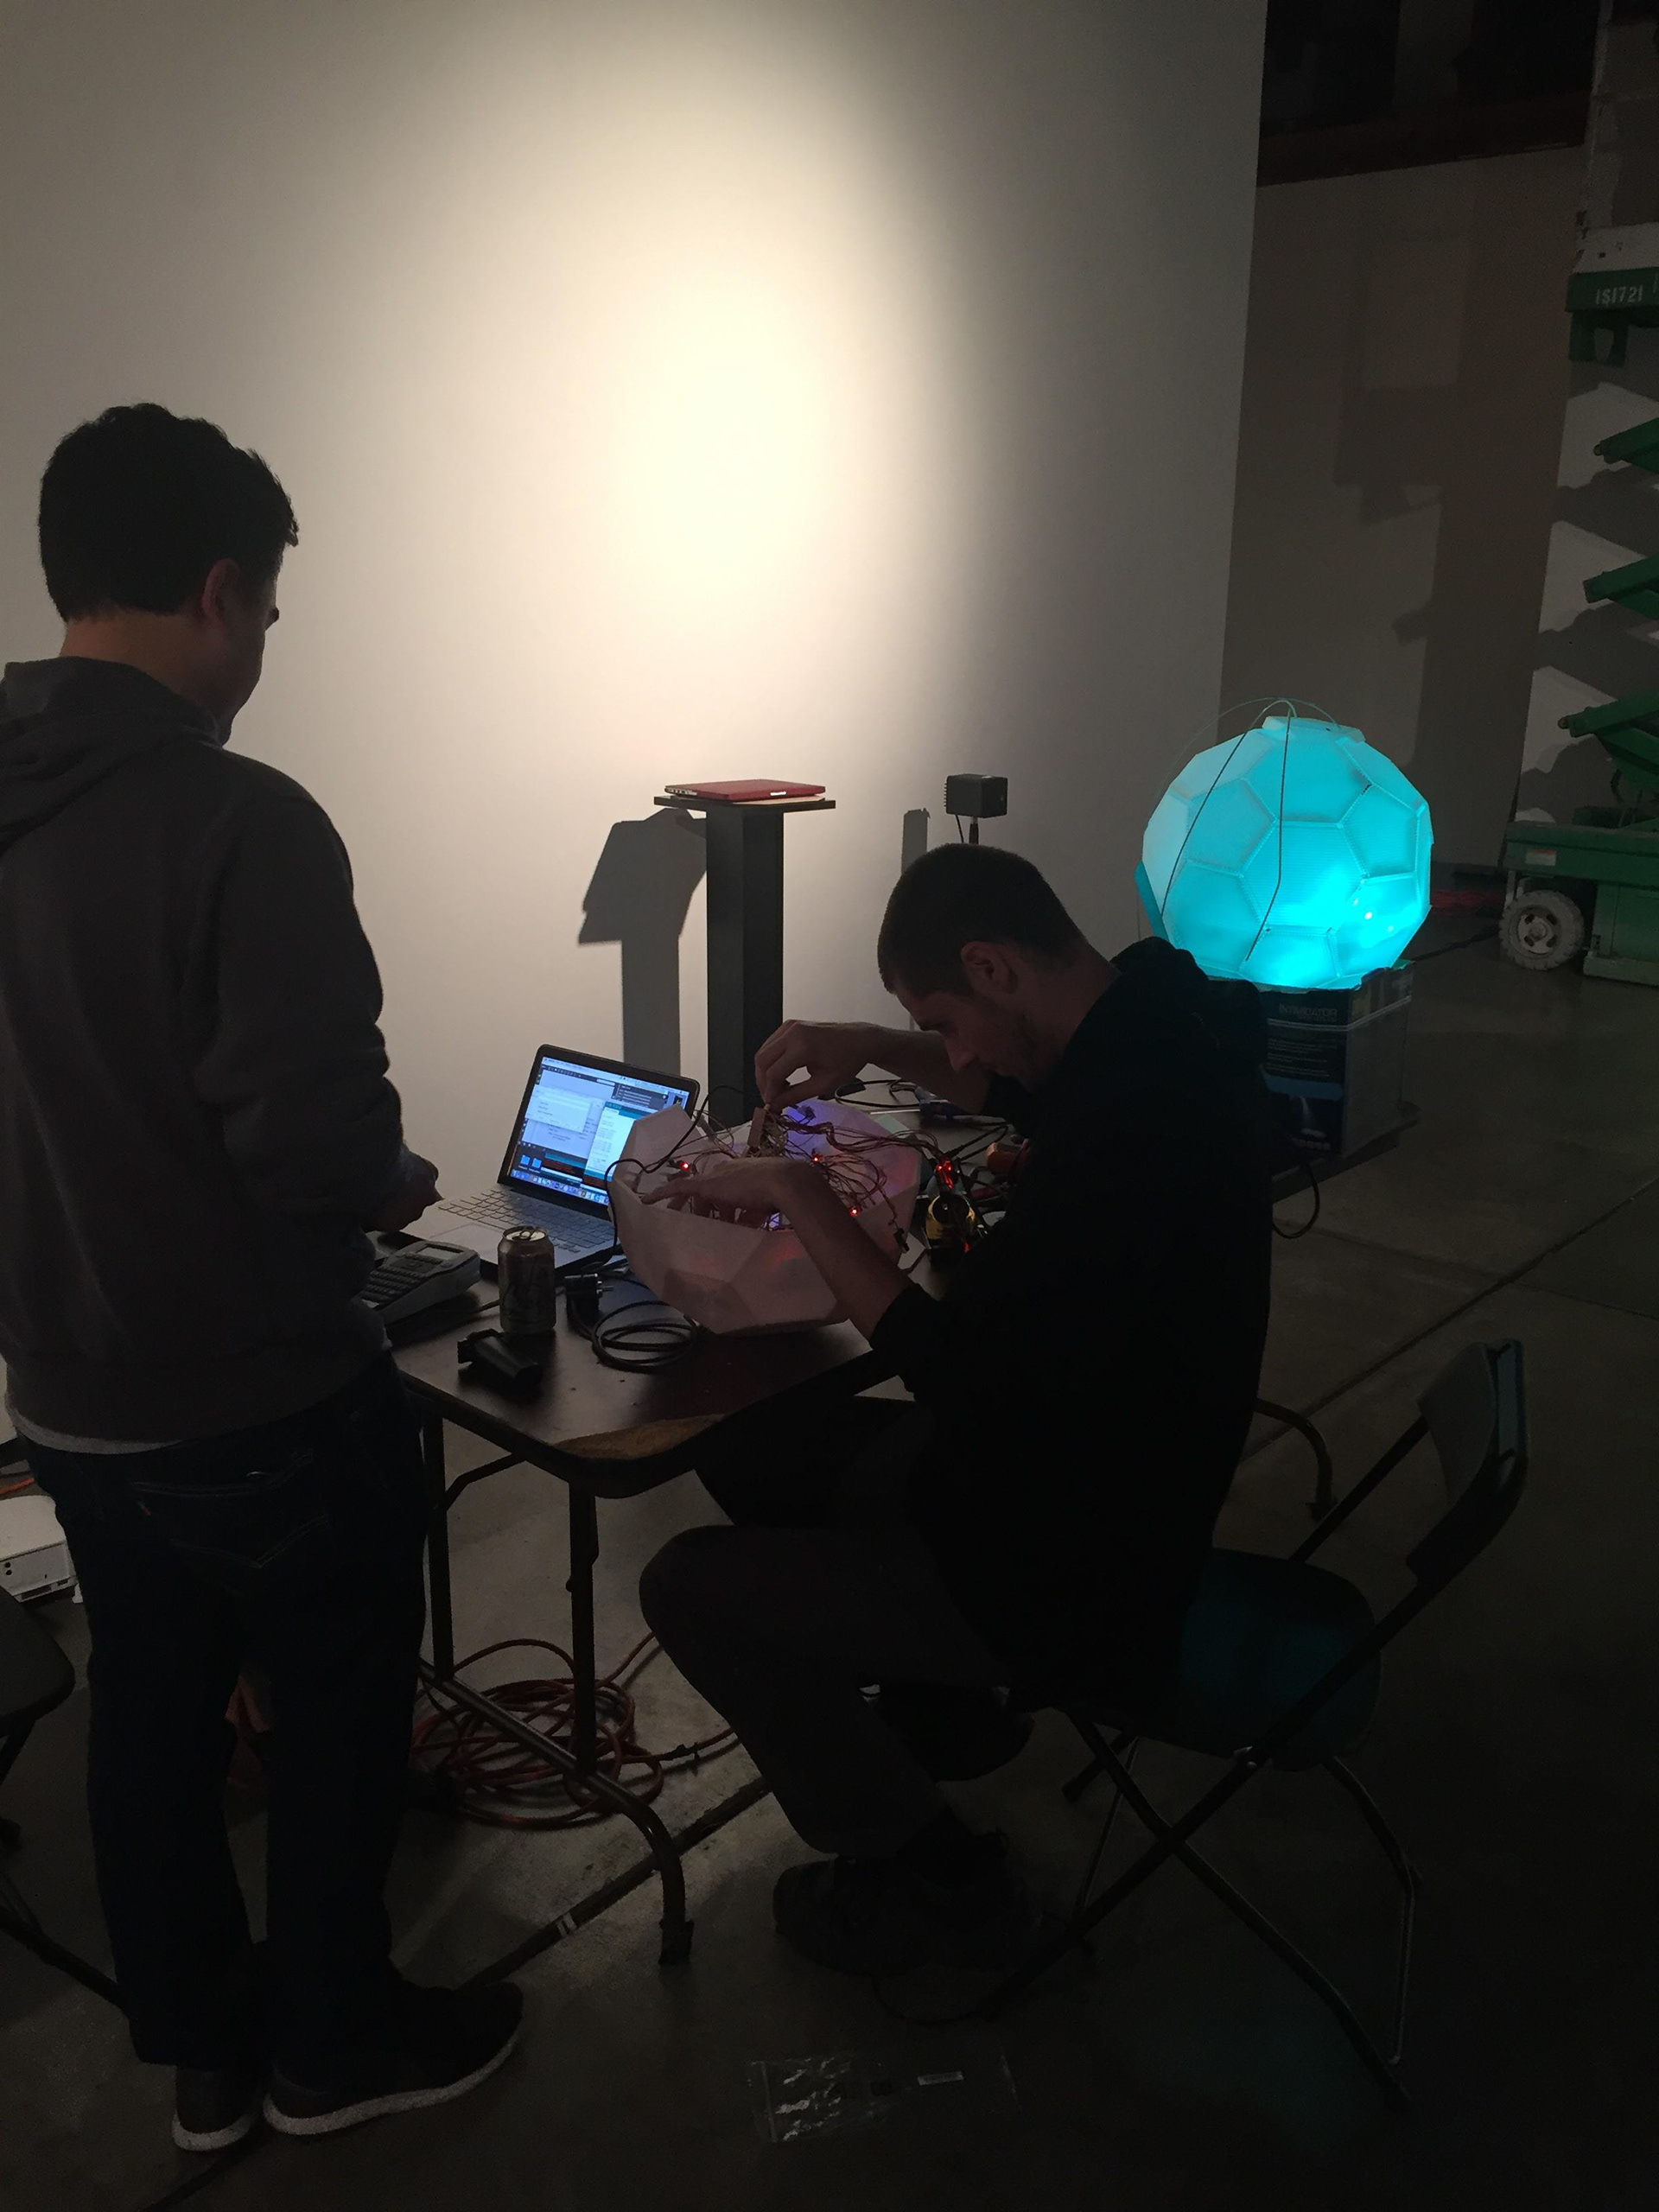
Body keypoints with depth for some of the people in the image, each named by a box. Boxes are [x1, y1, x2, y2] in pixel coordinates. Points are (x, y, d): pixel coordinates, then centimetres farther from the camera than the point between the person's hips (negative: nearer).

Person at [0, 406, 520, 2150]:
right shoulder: (241, 822, -24)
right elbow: (317, 1138, -26)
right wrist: (397, 1186, -4)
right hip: (268, 1396, -7)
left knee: (150, 1708, 21)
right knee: (338, 1714, 16)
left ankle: (199, 2047, 40)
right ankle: (331, 2039, 35)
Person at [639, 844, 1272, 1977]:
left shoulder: (1125, 1134, -33)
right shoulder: (1159, 1024, -4)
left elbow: (958, 1374, -30)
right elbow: (1039, 1093, 18)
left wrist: (795, 1193, -21)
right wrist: (878, 1047, 4)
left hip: (1078, 1578, -9)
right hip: (1106, 1479, 10)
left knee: (689, 1586, -6)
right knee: (745, 1451, 15)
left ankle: (937, 1880, 11)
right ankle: (949, 1703, 28)